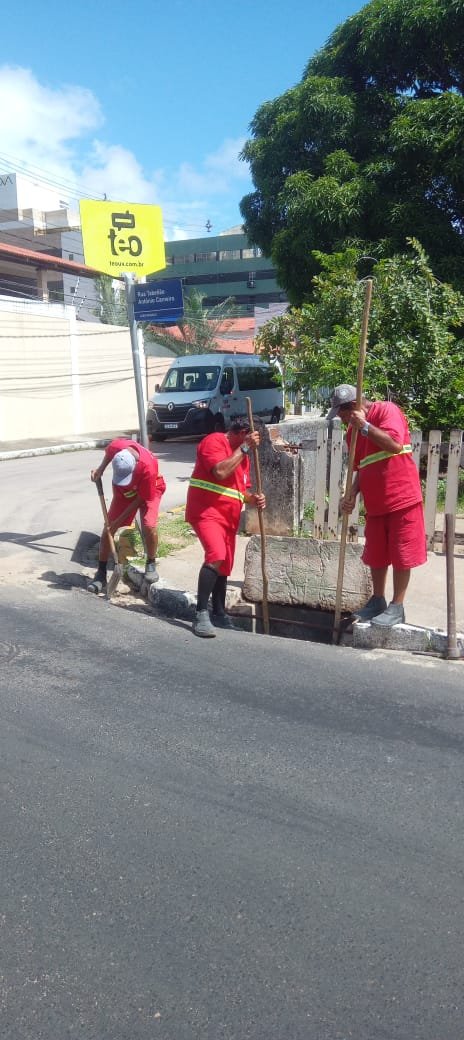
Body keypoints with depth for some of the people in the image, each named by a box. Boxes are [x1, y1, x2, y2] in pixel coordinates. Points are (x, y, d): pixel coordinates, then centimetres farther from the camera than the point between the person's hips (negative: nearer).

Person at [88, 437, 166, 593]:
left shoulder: (148, 467, -42)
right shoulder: (116, 446, -33)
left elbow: (141, 498, -27)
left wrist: (119, 520, -23)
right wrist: (100, 469, -13)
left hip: (149, 491, -4)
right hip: (123, 492, 4)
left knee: (149, 525, -25)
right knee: (108, 528, -3)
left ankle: (151, 564, 1)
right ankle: (101, 574, 6)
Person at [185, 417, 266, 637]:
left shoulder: (242, 454, 18)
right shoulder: (214, 441, -9)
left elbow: (242, 489, 21)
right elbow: (221, 472, -25)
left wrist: (254, 499, -1)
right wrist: (245, 448, -19)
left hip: (229, 518, 9)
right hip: (206, 512, -9)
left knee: (224, 567, 13)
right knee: (216, 555, -29)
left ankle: (219, 615, 26)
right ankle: (201, 614, -26)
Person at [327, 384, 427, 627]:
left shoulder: (386, 410, -9)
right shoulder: (353, 431, 11)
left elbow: (395, 444, -24)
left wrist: (365, 426, -21)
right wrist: (352, 495, -1)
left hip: (402, 498, -7)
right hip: (375, 503, 7)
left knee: (401, 554, 1)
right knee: (375, 555, 12)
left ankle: (397, 607, 9)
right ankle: (377, 601, 26)